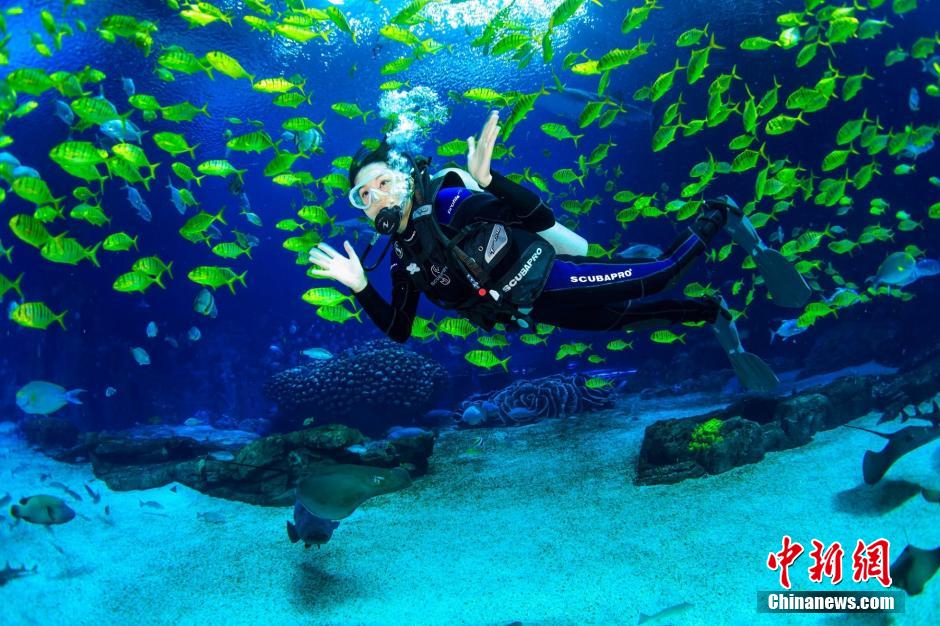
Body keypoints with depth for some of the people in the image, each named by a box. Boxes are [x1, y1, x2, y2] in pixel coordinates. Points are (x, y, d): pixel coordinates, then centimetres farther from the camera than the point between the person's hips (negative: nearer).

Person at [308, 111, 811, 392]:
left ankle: (720, 218, 17)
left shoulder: (448, 202, -20)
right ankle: (712, 316, 33)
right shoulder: (402, 259, 0)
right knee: (625, 319, 12)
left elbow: (539, 216, -28)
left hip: (549, 277, -5)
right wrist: (360, 288, -11)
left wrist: (486, 180, -46)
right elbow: (398, 331, 2)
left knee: (657, 276, -10)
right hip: (534, 310, 6)